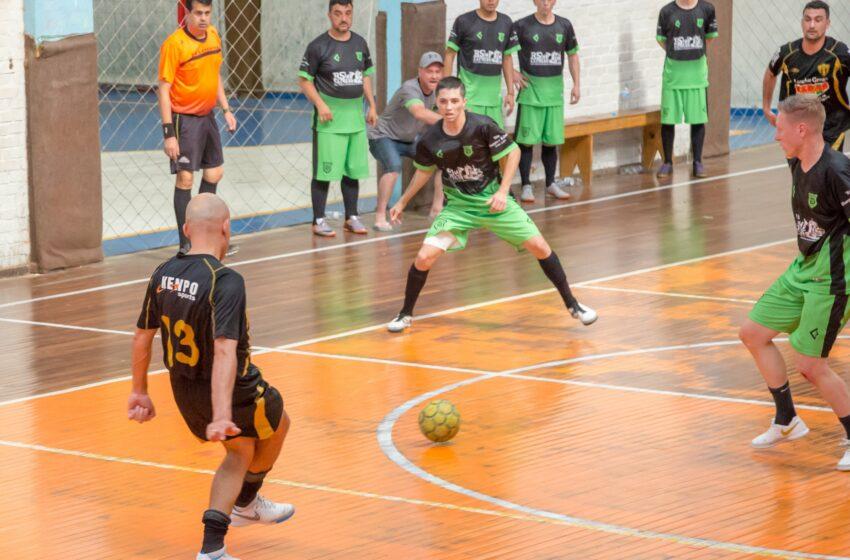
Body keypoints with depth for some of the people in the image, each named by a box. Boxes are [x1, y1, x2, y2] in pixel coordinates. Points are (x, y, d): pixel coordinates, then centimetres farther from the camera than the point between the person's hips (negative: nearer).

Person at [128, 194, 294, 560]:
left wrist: (140, 391, 17)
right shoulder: (226, 282, -26)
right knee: (278, 424, 28)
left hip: (184, 390, 6)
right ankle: (245, 503, 47)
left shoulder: (163, 275, -4)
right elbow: (224, 351, -34)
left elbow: (142, 337, 5)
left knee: (240, 453, 27)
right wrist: (222, 416, -39)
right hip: (232, 391, -6)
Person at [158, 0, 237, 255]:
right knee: (185, 178, -7)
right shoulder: (174, 44, -18)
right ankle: (185, 245, -2)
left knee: (215, 173, 14)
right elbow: (163, 90, -17)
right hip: (184, 118, -8)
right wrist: (169, 133, -21)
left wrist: (226, 109, 13)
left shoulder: (213, 35, 4)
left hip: (207, 116, 8)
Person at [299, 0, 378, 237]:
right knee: (324, 171, -5)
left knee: (353, 170, 10)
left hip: (356, 116, 5)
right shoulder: (318, 46, -8)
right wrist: (320, 104, -17)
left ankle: (352, 217, 20)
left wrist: (372, 106, 12)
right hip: (329, 119, -5)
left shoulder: (360, 43, 9)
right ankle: (319, 221, 2)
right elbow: (304, 79, -6)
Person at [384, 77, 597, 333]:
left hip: (493, 200, -1)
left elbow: (513, 152, -9)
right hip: (458, 205, 1)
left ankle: (572, 304, 13)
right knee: (424, 258, -14)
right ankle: (406, 314, 8)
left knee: (539, 247, -5)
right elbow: (424, 171, 9)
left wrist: (502, 192, -17)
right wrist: (402, 202, 16)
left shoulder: (483, 126, -21)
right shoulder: (430, 140, -12)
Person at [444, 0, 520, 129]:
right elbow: (450, 54, -1)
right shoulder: (464, 21, -3)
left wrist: (510, 92, 12)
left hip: (494, 96, 4)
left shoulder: (506, 23, 10)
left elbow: (507, 58, 16)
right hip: (469, 93, -4)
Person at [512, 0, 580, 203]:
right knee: (527, 140, -4)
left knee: (551, 140, 9)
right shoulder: (522, 26, -5)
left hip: (554, 92, 3)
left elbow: (572, 55, 15)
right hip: (530, 91, -3)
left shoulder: (564, 26, 6)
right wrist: (513, 73, -7)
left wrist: (576, 85, 9)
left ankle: (551, 183, 20)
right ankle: (526, 186, 1)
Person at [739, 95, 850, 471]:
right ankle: (787, 422, 26)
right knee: (754, 333, 13)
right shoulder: (797, 164, 2)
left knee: (810, 364, -6)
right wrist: (805, 262, 18)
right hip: (802, 270, 9)